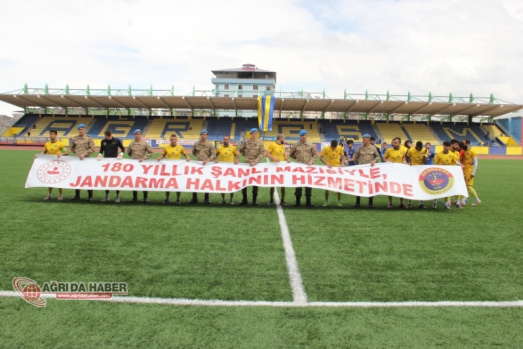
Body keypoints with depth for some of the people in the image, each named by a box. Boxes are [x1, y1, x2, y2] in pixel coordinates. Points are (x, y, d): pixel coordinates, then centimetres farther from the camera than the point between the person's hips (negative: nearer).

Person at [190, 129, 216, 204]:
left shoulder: (209, 144, -2)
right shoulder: (196, 143, 6)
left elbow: (213, 154, -6)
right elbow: (193, 152, 20)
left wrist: (207, 160, -18)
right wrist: (198, 157, 10)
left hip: (206, 164, -2)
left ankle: (206, 199, 11)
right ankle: (194, 198, 13)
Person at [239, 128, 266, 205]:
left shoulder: (260, 142, -2)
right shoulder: (246, 142, 2)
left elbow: (262, 153, -9)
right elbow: (241, 150, 16)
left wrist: (255, 161, -19)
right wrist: (246, 156, 8)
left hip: (256, 164, -1)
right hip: (246, 163, 2)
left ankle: (254, 200, 11)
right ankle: (244, 199, 14)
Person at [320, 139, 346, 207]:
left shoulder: (339, 148, -4)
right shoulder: (326, 149, -9)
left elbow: (343, 156, 7)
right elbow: (321, 157, -4)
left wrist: (341, 164, -8)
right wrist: (326, 163, -19)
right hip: (329, 169, -1)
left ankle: (339, 202, 15)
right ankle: (326, 202, 16)